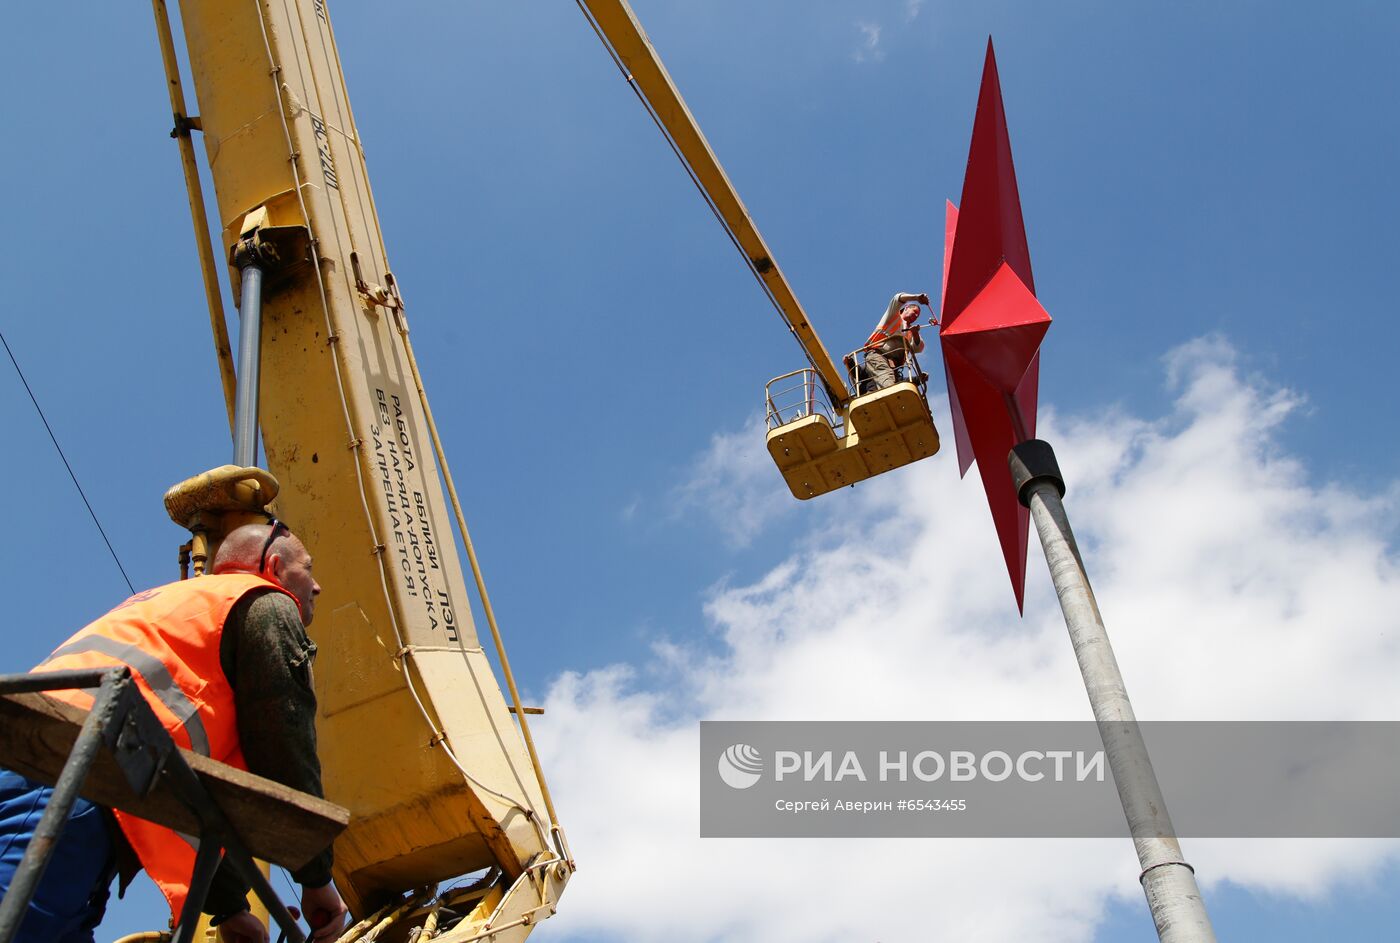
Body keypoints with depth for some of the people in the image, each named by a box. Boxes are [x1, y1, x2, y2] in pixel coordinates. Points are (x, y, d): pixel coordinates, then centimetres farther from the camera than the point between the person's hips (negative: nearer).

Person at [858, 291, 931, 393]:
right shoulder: (894, 316, 24)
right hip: (876, 354, -6)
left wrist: (915, 334, -4)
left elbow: (918, 348, 15)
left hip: (893, 364, 6)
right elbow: (898, 299, 3)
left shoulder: (910, 332, 35)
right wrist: (916, 298, -14)